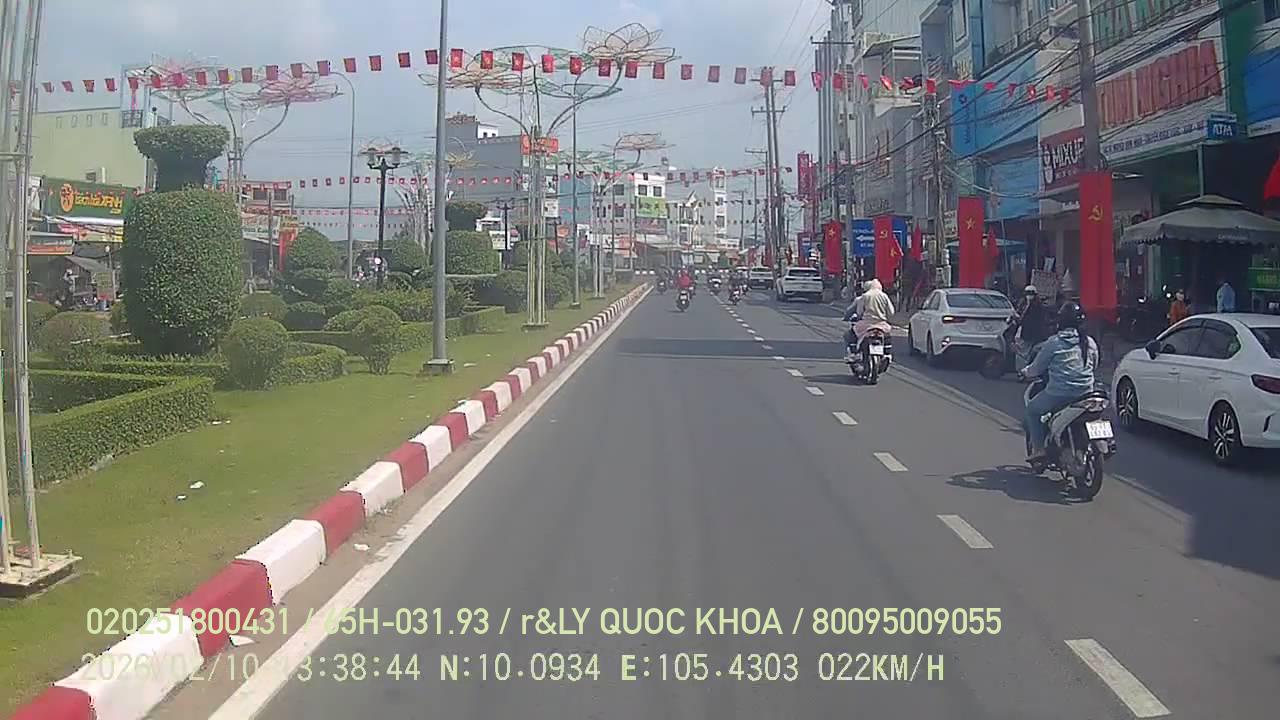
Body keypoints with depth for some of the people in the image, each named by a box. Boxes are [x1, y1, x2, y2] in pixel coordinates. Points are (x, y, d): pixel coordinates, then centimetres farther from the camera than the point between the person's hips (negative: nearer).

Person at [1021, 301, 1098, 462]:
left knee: (1032, 409, 15)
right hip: (1086, 394, 5)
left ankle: (1038, 447, 5)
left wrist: (1025, 372, 21)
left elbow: (1037, 368, 0)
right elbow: (1094, 366, 21)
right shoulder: (1090, 343, 6)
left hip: (1060, 394, -5)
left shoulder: (1053, 343, -8)